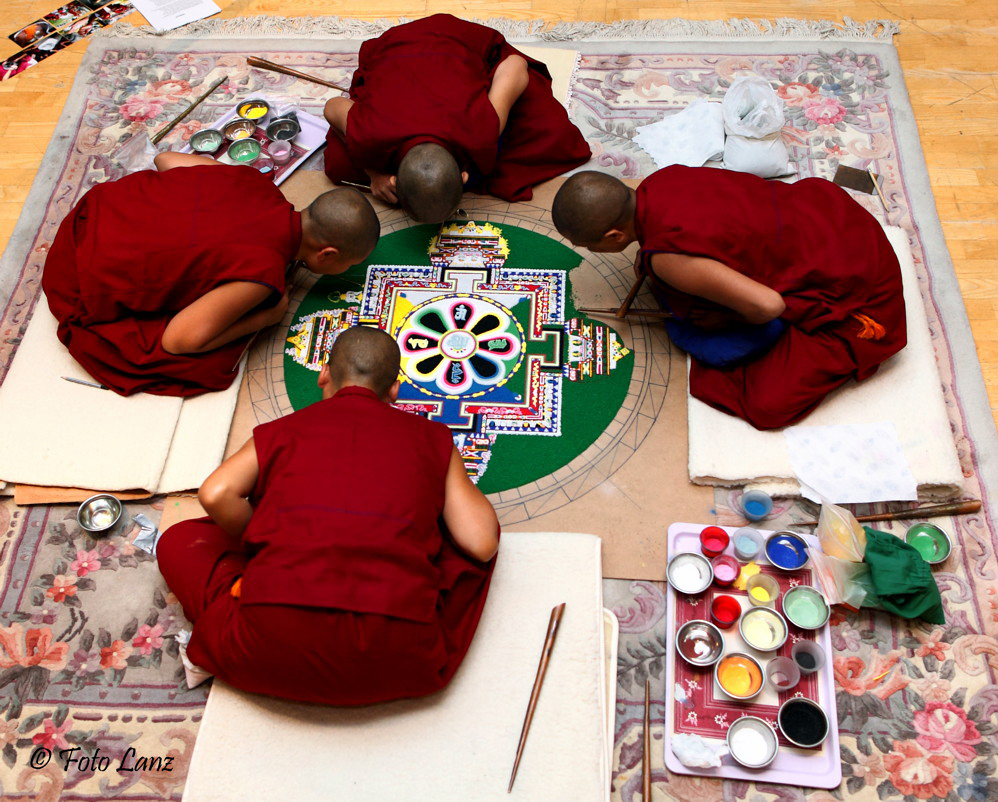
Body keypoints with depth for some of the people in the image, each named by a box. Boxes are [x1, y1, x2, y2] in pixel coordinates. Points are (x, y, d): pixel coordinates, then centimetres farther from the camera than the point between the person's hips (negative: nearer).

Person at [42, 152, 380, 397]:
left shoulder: (255, 183, -9)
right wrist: (266, 316, -15)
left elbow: (165, 159, 6)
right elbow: (176, 340, -24)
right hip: (90, 287, -7)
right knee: (211, 366, -8)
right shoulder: (262, 271, -29)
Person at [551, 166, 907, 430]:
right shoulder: (660, 180, -8)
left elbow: (767, 305, -31)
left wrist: (727, 319, -11)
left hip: (850, 289, -8)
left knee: (767, 406, -9)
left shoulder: (671, 259, -32)